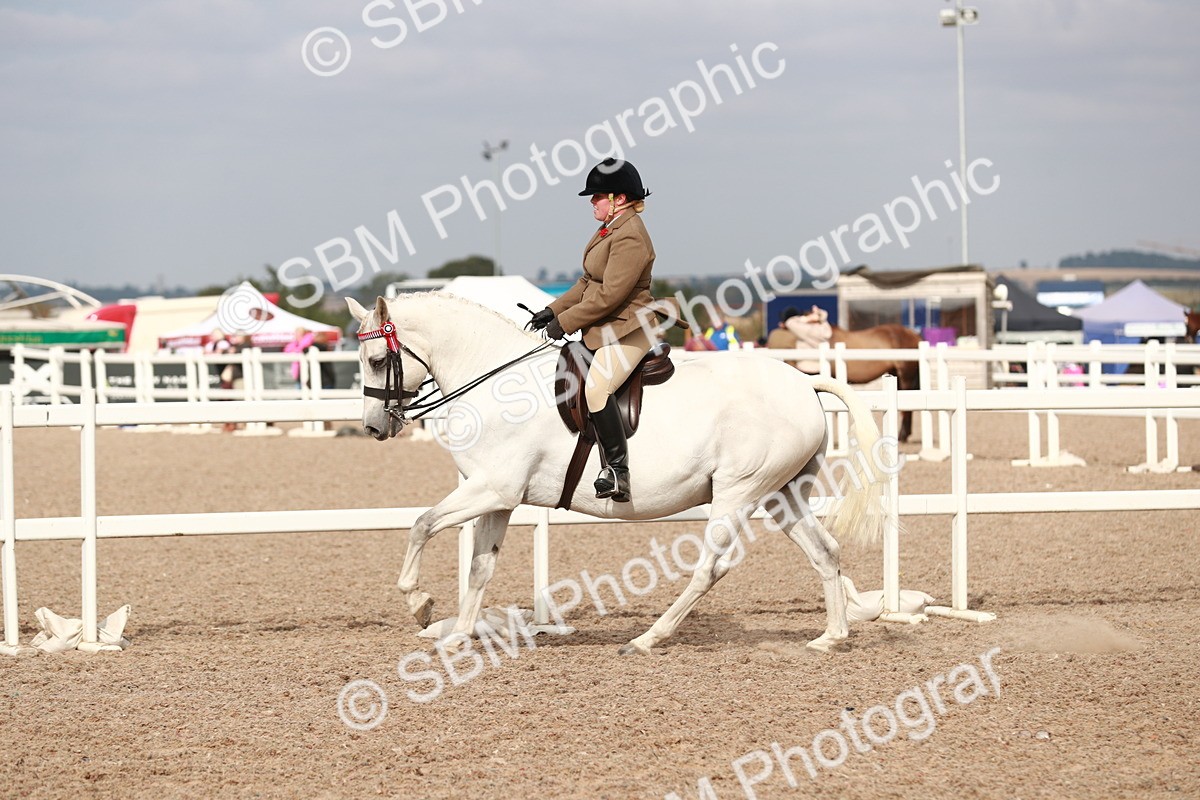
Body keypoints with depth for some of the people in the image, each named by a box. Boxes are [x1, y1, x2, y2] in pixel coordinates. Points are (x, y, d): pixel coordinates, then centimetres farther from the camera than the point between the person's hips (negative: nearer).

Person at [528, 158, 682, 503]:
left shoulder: (630, 237, -19)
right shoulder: (610, 229, 15)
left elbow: (610, 294, -23)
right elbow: (588, 283, 20)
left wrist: (565, 322, -17)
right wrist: (553, 310, 10)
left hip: (627, 331, -12)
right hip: (604, 329, 12)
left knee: (597, 387, -31)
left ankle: (618, 472, -30)